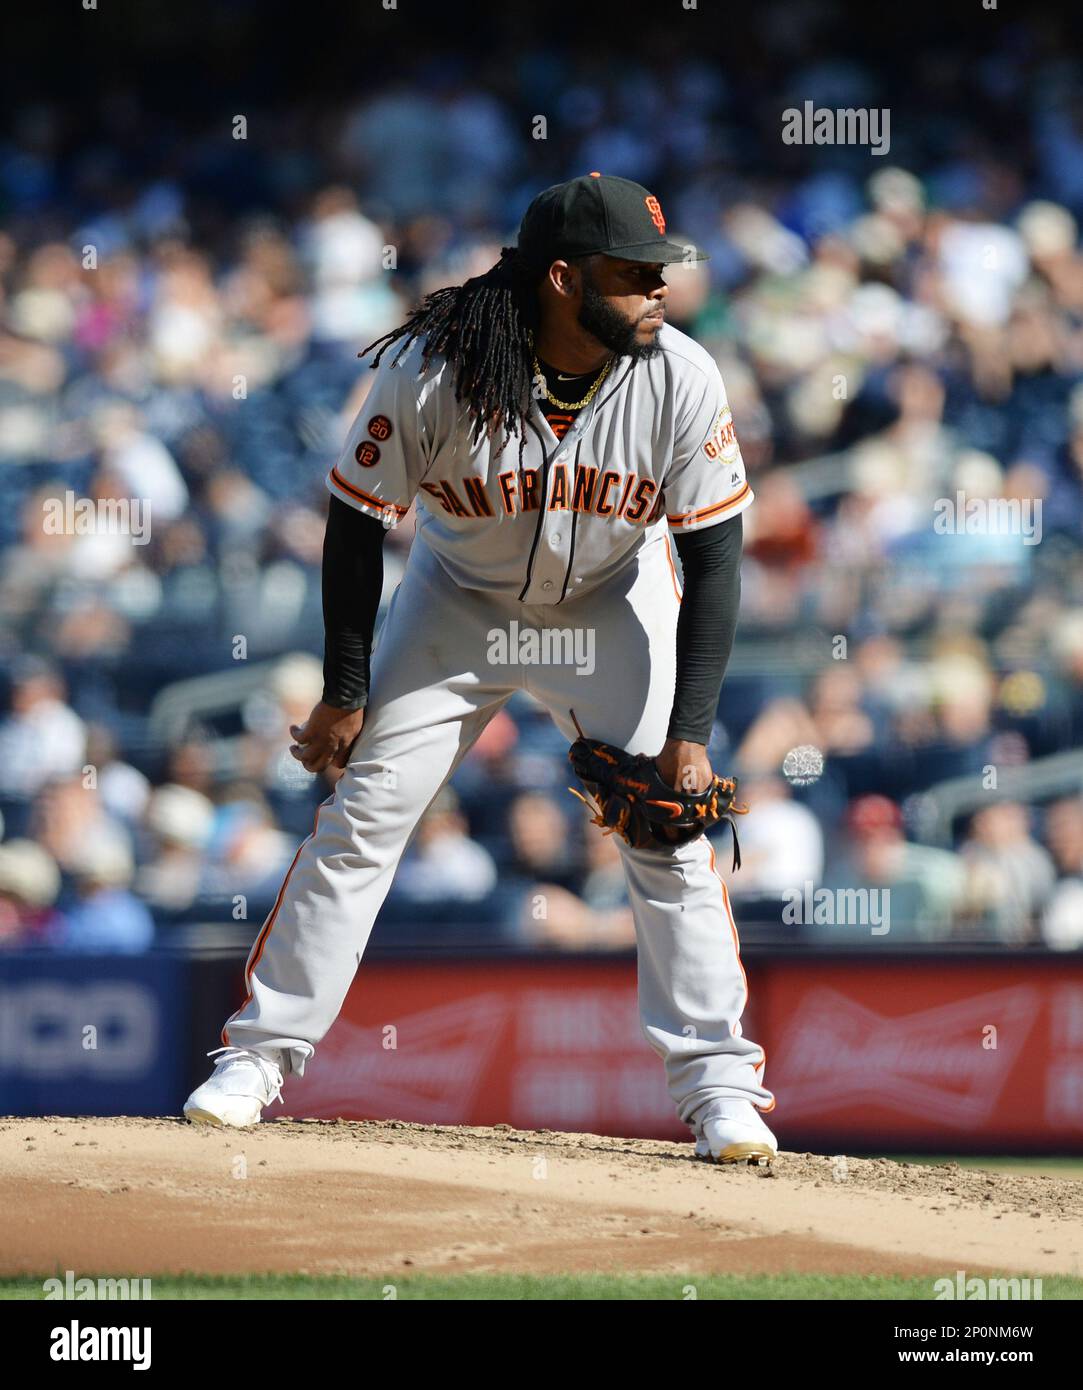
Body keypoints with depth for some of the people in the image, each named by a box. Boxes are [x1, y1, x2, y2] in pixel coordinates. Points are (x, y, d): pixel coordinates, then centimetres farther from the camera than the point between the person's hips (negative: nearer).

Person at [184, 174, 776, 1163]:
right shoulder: (431, 372, -29)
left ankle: (718, 1083, -2)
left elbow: (715, 554, -17)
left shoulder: (681, 379, -25)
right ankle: (260, 1054, 8)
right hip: (461, 600, 0)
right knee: (361, 814, -2)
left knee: (670, 833, -10)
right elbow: (359, 520, -16)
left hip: (614, 608, 0)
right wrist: (345, 696, -12)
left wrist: (690, 732, -22)